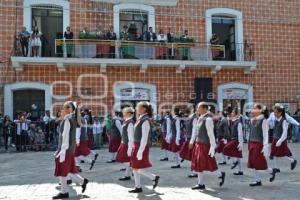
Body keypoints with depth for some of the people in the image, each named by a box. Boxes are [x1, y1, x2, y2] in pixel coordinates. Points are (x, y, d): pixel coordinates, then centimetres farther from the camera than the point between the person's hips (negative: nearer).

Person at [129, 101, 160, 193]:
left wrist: (140, 151, -23)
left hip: (141, 146, -9)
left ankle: (154, 177, 13)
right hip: (137, 145, 9)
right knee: (135, 167, 11)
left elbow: (145, 137, -22)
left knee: (137, 168, -3)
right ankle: (138, 187, 20)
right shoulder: (140, 119, 9)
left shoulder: (145, 121, -19)